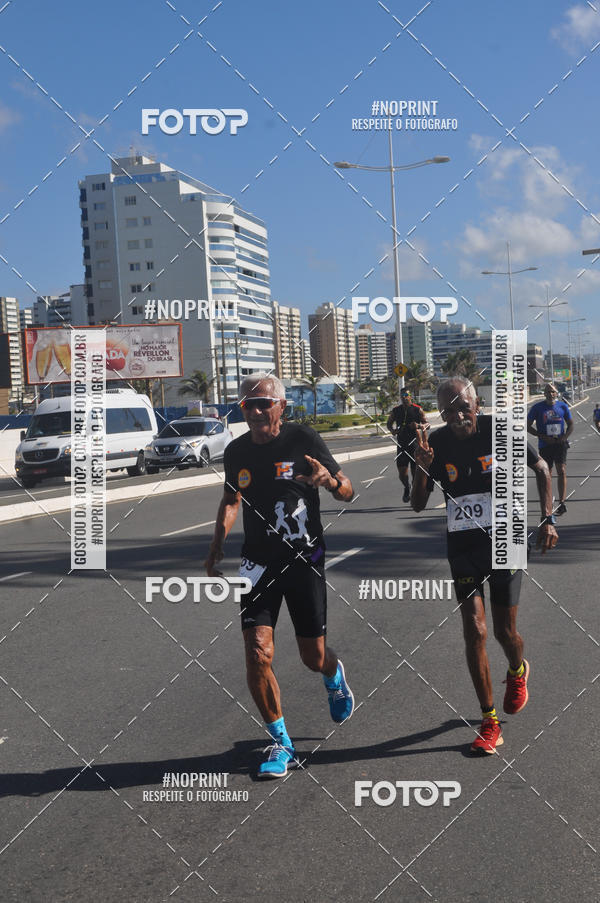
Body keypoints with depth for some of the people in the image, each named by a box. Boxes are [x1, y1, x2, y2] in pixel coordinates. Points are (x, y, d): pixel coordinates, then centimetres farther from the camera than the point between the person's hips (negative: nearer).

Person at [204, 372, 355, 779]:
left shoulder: (304, 439, -9)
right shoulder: (236, 451, 2)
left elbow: (348, 492, -6)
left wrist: (330, 480, -28)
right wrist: (217, 545, 8)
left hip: (305, 561, -2)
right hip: (259, 563, 2)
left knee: (313, 657, 6)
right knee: (258, 654, -11)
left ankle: (335, 675, 45)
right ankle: (282, 744, 6)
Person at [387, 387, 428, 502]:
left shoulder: (417, 410, -1)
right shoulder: (396, 410, 6)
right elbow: (389, 423, 18)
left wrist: (418, 426, -20)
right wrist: (392, 430, -4)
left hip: (415, 444, -2)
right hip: (401, 444, 2)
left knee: (415, 470, 1)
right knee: (402, 471, -3)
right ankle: (406, 488, 26)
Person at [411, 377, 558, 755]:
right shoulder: (436, 444, -7)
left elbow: (541, 468, 4)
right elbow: (418, 505, -3)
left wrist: (548, 519, -4)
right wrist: (423, 468, -22)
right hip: (463, 546, 1)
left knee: (505, 631, 7)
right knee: (475, 632, -7)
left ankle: (518, 671, 44)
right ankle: (490, 723, 5)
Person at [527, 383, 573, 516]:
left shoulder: (562, 406, 4)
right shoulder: (537, 408, -2)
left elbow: (571, 424, 13)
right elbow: (528, 426, 0)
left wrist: (565, 437, -6)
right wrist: (543, 437, -11)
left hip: (560, 444, 0)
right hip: (545, 445, 0)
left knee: (562, 471, -10)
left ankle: (561, 503, -9)